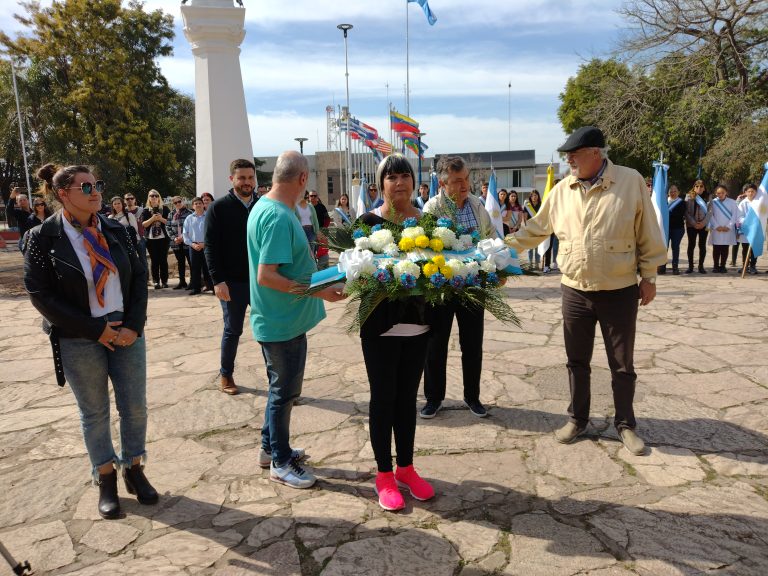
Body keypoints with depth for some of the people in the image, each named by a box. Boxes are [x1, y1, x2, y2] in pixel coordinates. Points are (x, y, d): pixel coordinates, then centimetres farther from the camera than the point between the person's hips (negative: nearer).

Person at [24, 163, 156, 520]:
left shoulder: (116, 230, 2)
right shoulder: (44, 237, -7)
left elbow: (139, 277, 3)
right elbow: (41, 294, -10)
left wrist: (133, 325, -9)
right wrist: (95, 329, -14)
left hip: (126, 332, 3)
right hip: (78, 341, -3)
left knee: (135, 406, 8)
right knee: (94, 412, 10)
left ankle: (134, 469, 28)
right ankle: (105, 479, 27)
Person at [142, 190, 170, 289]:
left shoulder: (164, 209, 7)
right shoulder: (146, 211, 9)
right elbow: (144, 224, 0)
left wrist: (161, 219, -13)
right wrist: (152, 218, -14)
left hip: (163, 238, -1)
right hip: (151, 239, 1)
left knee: (163, 260, 1)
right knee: (154, 260, 0)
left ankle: (164, 281, 6)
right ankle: (156, 281, 3)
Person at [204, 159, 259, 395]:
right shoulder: (218, 208, -3)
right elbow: (211, 247, -7)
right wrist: (218, 281, -14)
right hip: (232, 283, -2)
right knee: (232, 330, 9)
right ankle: (225, 375, 27)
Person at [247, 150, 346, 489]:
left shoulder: (264, 207, 7)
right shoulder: (279, 217, -23)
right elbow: (266, 276, -28)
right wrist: (318, 291, -26)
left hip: (277, 319, 10)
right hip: (283, 321, -10)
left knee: (282, 388, 22)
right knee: (284, 391, 5)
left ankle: (271, 447, 38)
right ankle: (281, 463, 22)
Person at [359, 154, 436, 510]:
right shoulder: (369, 221, -5)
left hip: (418, 321, 4)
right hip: (381, 323, -3)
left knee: (407, 396, 14)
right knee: (383, 397, 6)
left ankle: (406, 468, 30)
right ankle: (384, 474, 22)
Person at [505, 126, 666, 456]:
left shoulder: (631, 182, -8)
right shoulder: (562, 190, 1)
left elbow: (647, 234, -4)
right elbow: (535, 229, 8)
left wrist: (648, 276, -3)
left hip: (620, 291, -3)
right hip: (575, 291, 3)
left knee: (622, 364, 9)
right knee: (577, 361, 14)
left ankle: (625, 425, 26)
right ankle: (577, 419, 31)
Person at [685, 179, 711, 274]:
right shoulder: (689, 198, 2)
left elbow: (709, 212, 0)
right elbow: (686, 212, -5)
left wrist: (703, 223, -13)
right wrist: (694, 223, -13)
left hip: (704, 225, 1)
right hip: (691, 225, -1)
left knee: (702, 245, 3)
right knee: (691, 245, 0)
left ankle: (701, 266, 9)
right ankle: (690, 266, 5)